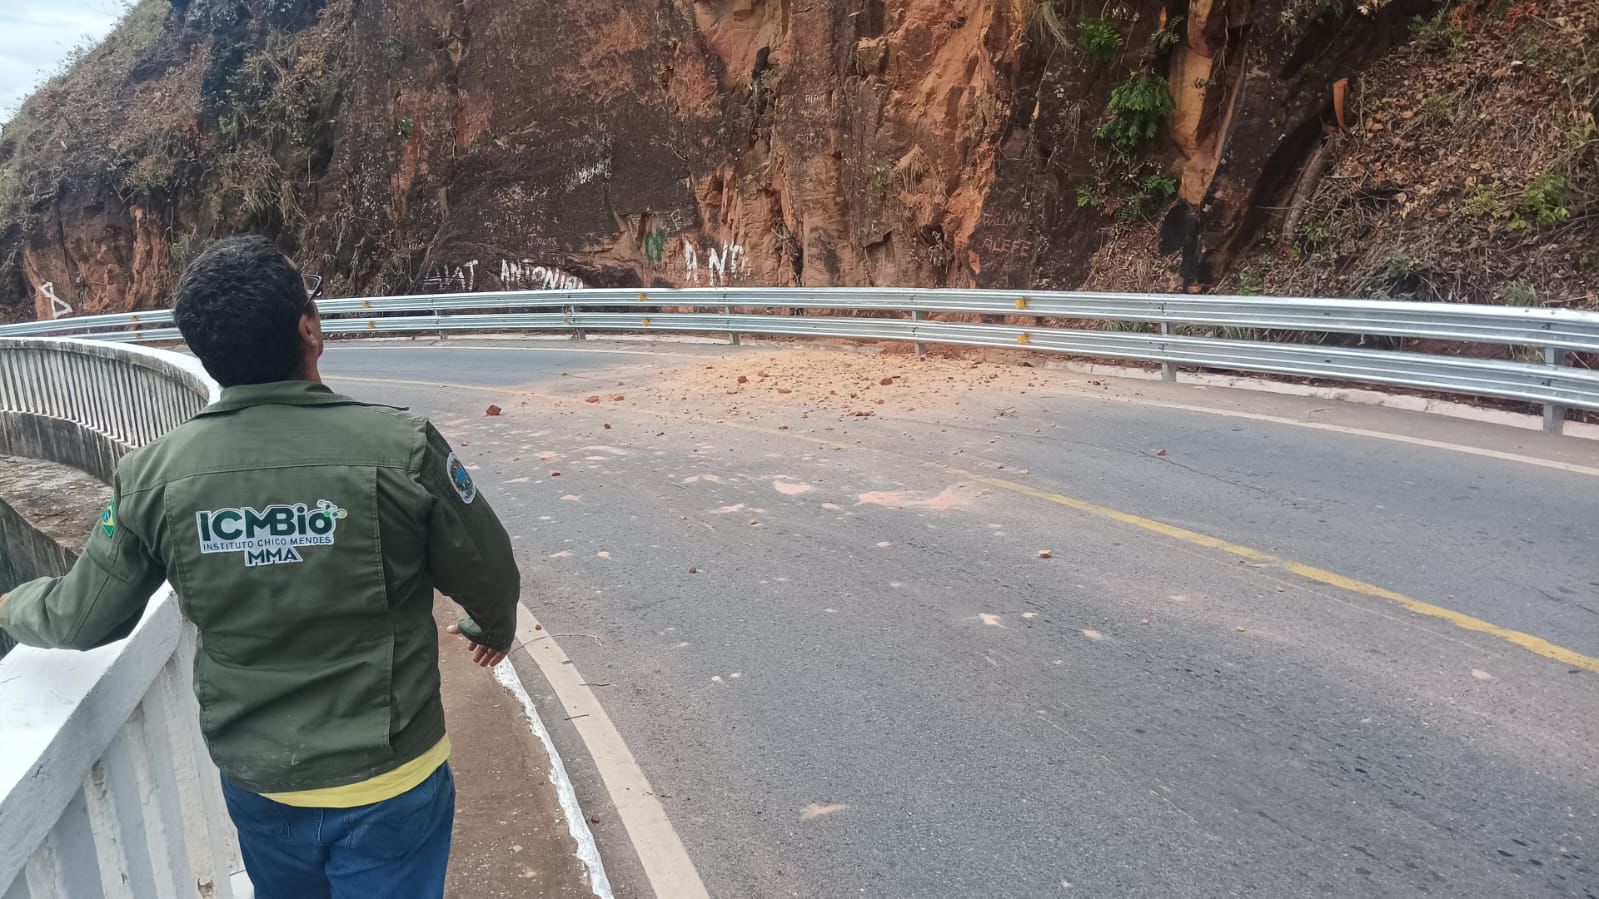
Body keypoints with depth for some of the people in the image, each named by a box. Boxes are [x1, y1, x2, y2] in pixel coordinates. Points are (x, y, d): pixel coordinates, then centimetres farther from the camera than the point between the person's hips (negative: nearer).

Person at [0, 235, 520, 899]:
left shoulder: (152, 475, -12)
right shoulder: (401, 448, -22)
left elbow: (83, 619, 1)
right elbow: (489, 576, -9)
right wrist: (493, 629, 14)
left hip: (256, 788, 4)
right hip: (388, 791, -3)